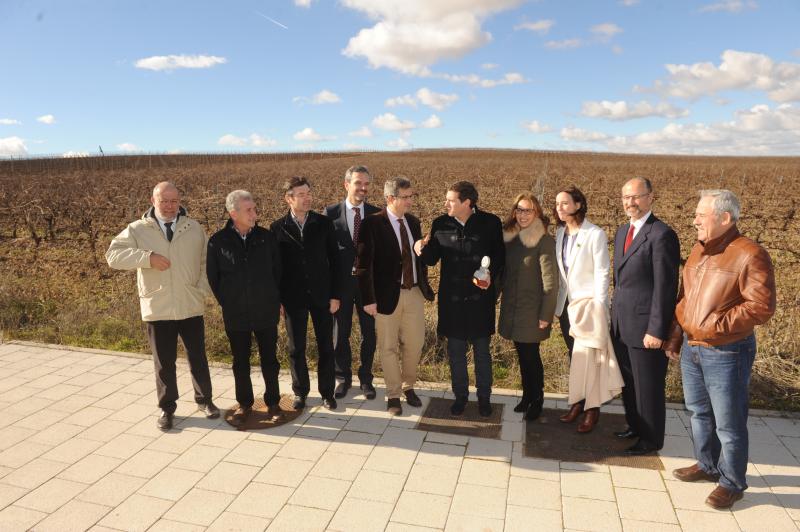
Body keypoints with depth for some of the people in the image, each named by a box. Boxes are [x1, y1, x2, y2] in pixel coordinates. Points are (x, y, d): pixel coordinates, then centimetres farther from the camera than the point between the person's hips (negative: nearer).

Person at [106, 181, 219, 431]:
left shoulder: (194, 228, 3)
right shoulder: (138, 230, -2)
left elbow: (206, 263, 7)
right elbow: (113, 256, -11)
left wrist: (202, 292, -5)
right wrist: (147, 257, -23)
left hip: (191, 308, 1)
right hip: (157, 310, -1)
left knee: (198, 357, 13)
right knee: (164, 363, 11)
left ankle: (204, 399, 33)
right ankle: (167, 407, 28)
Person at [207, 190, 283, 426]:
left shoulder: (266, 237, -4)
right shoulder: (218, 241, -6)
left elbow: (277, 271, 6)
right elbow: (213, 277, 4)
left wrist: (273, 300, 5)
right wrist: (226, 303, 5)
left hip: (266, 312, 0)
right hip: (235, 315, 0)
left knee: (269, 360, 11)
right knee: (240, 362, 13)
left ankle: (272, 402, 27)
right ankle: (244, 404, 30)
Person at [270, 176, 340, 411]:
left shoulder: (324, 223, -1)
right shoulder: (278, 228, -2)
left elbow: (334, 260, 0)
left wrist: (335, 294, -4)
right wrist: (277, 299, -2)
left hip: (322, 295, 1)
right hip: (293, 297, 0)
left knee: (326, 347, 9)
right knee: (296, 348, 10)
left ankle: (327, 391, 25)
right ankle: (300, 392, 27)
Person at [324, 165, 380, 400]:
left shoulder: (377, 214, -1)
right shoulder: (331, 212, -5)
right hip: (341, 282, -1)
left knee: (369, 333, 10)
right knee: (341, 333, 12)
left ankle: (365, 378, 29)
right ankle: (342, 377, 31)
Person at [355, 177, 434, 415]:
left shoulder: (413, 222, 7)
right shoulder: (372, 224, -12)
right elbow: (363, 265, -14)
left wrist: (425, 286, 12)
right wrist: (369, 299, -16)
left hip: (415, 293, 5)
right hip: (388, 295, -5)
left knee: (414, 344, 13)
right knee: (389, 348, 8)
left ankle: (409, 386, 36)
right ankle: (393, 395, 25)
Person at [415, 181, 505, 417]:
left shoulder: (490, 223, -7)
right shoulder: (440, 224, -2)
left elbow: (500, 256, 2)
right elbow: (432, 259, 4)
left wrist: (491, 275, -16)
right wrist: (421, 248, -17)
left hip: (480, 297, -1)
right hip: (452, 298, 2)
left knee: (482, 350, 12)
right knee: (456, 351, 12)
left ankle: (484, 397, 31)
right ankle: (460, 395, 31)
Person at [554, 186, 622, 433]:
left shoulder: (595, 234, -13)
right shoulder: (560, 233, 6)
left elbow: (602, 273, -12)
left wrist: (598, 308, -14)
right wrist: (558, 303, 9)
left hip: (588, 303, -6)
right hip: (566, 303, 6)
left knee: (588, 358, -5)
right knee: (575, 357, 12)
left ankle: (592, 408, 7)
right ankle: (578, 402, 22)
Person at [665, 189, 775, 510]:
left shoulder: (750, 255, -17)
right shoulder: (698, 251, 7)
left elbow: (762, 307, -21)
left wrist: (717, 324, -24)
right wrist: (675, 336, 12)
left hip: (727, 354, -7)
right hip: (691, 349, 8)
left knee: (728, 424, 6)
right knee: (699, 412, 21)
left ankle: (732, 483, 25)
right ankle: (707, 466, 39)